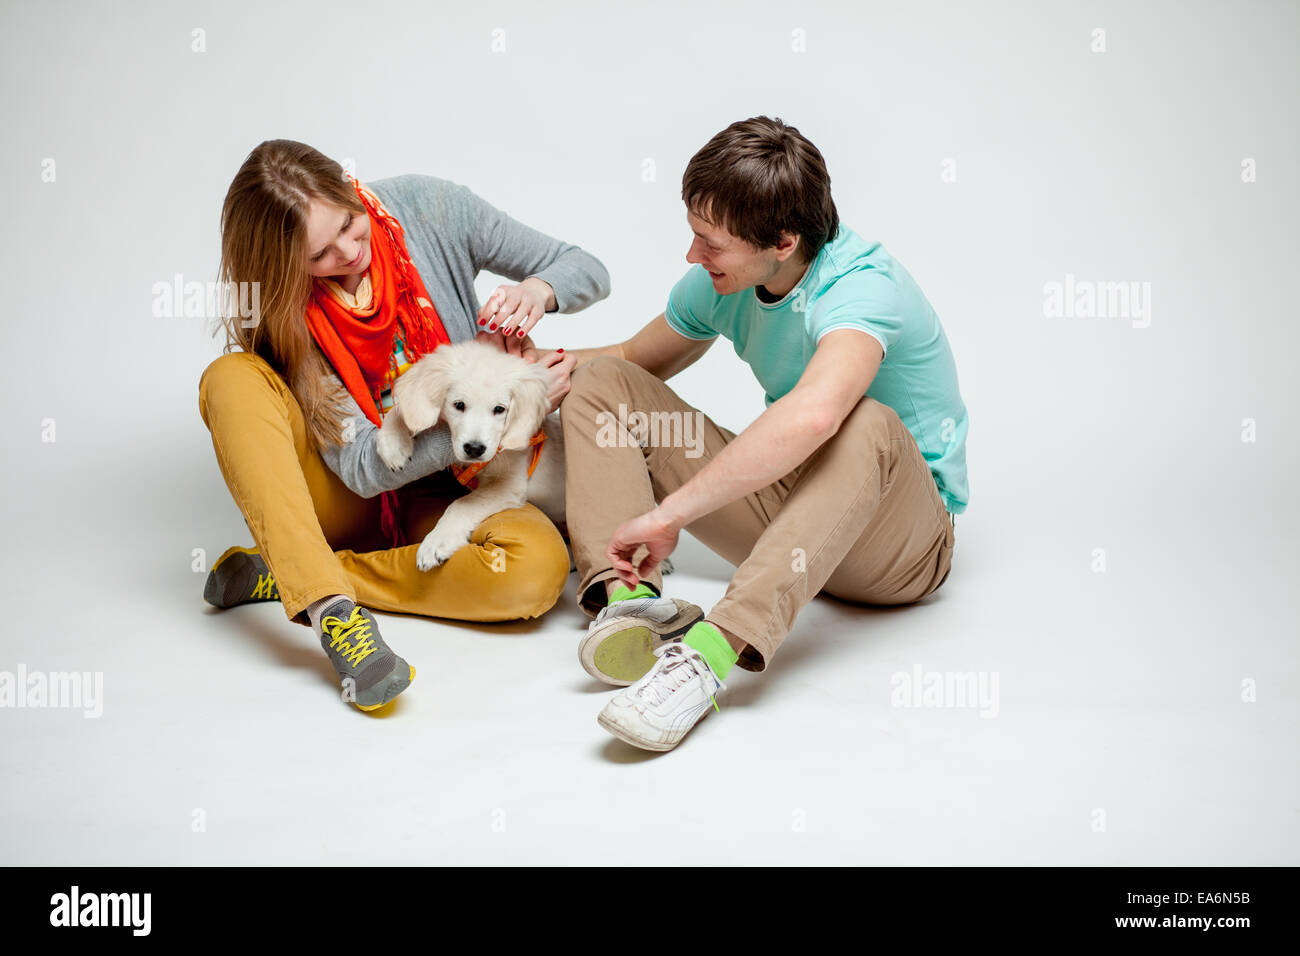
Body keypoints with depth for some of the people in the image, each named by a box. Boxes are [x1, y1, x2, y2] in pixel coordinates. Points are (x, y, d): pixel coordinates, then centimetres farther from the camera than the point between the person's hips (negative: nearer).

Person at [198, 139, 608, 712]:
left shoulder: (427, 209, -11)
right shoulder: (283, 310, -15)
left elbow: (588, 271, -2)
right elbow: (362, 466, -21)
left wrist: (537, 290, -26)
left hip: (444, 493, 1)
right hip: (342, 497, -1)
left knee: (539, 568, -33)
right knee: (232, 378, -28)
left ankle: (283, 578, -21)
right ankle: (332, 608, -40)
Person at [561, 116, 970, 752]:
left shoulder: (863, 284, -26)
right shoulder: (721, 281, -2)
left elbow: (812, 414, -48)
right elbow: (636, 359, 16)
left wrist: (670, 512, -43)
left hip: (898, 543, -6)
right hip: (786, 496, 7)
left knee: (867, 425, -41)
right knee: (602, 384, -4)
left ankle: (711, 650, -49)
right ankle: (627, 598, -29)